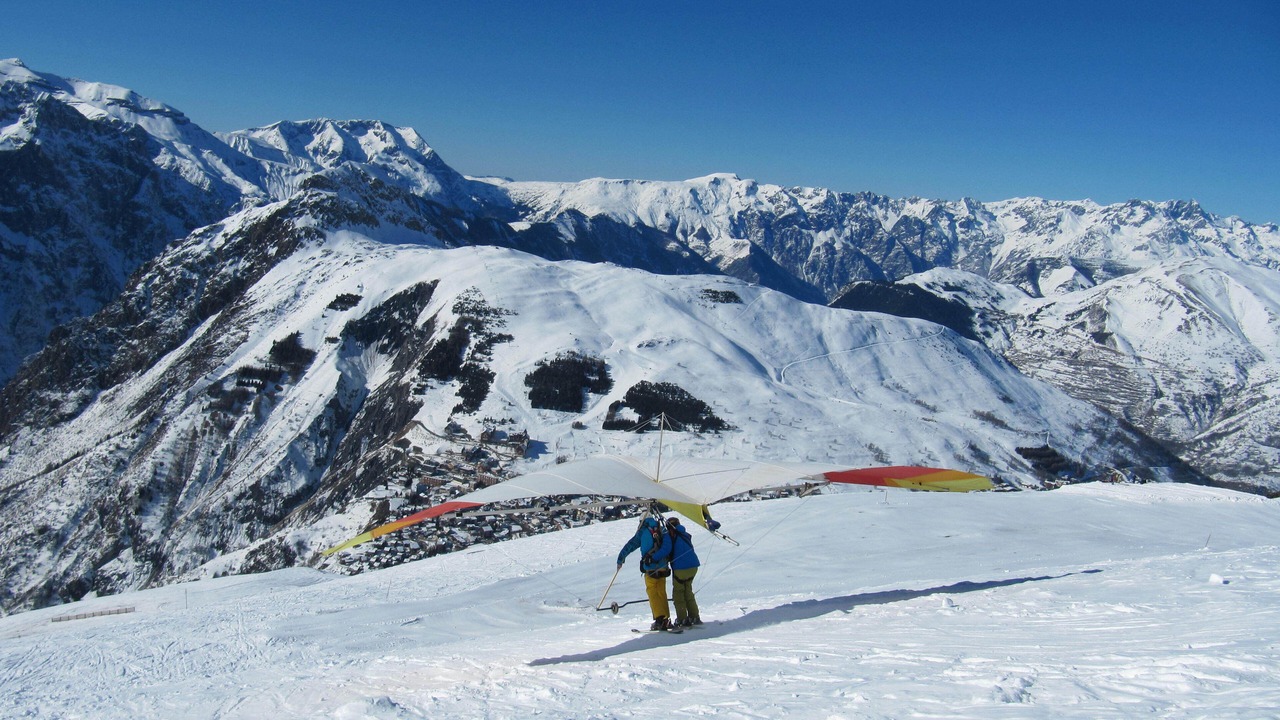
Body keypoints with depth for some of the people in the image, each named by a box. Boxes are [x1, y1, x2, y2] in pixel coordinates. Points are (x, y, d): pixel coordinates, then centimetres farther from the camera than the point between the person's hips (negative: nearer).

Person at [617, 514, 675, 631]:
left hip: (650, 568, -4)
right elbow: (667, 547, 7)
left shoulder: (643, 532, 2)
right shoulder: (663, 531, 12)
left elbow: (630, 545, 4)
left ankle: (660, 619, -8)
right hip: (663, 567, 4)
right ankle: (666, 619, 10)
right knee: (662, 593, 12)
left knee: (652, 593, 1)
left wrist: (620, 559, 11)